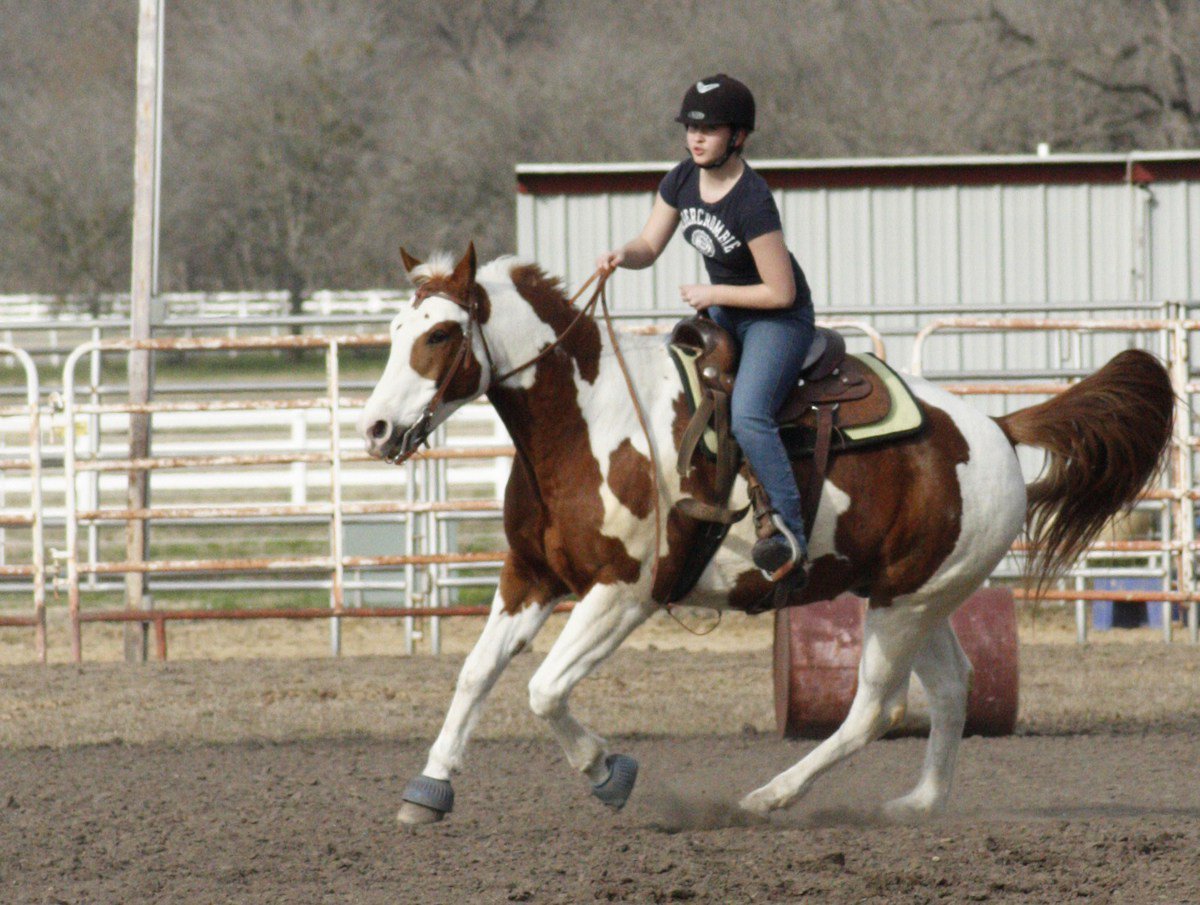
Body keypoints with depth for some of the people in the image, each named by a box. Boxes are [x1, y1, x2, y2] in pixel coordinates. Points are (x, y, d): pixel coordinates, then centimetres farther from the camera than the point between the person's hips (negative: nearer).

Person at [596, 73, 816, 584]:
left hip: (778, 319, -9)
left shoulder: (752, 202, -28)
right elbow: (649, 247, 4)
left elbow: (781, 292, -24)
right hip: (722, 315, 9)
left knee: (747, 416, -28)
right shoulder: (683, 181, -4)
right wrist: (622, 255, -18)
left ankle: (791, 535, -25)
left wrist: (712, 295, -18)